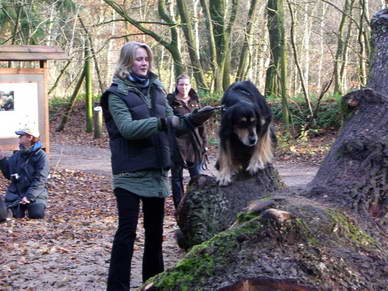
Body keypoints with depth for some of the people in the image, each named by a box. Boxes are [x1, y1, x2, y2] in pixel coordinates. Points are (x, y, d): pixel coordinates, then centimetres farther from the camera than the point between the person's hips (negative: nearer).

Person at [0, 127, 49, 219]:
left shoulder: (41, 156, -8)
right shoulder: (17, 155, 10)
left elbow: (40, 179, -14)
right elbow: (8, 174, 15)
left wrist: (29, 196, -24)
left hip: (35, 194, -4)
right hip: (16, 193, 4)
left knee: (37, 214, -23)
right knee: (16, 215, -16)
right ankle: (22, 206, 18)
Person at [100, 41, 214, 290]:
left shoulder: (156, 89, 12)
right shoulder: (117, 94, -7)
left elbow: (173, 123, 14)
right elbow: (127, 128, -21)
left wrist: (195, 119, -4)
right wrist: (162, 122, -29)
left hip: (157, 171, 6)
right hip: (130, 173, -6)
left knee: (155, 229, 14)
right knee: (127, 231, -7)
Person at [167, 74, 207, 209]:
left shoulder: (194, 101, 11)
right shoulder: (170, 101, -3)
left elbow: (201, 123, 13)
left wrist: (204, 143, 10)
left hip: (194, 145, 3)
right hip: (177, 145, -3)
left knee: (197, 176, 2)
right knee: (177, 177, 6)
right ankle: (179, 207, 15)